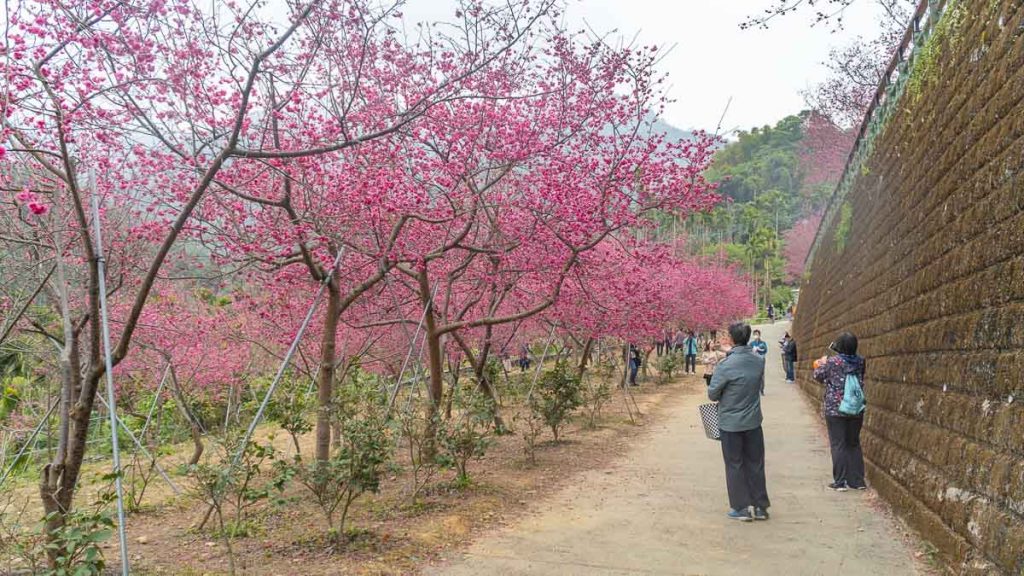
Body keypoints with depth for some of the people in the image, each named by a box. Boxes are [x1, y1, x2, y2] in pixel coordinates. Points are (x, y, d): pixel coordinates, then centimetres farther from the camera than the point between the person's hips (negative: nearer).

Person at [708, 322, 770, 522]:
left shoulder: (725, 365, -21)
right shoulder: (759, 361, -5)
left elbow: (712, 394, -11)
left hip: (731, 423, -4)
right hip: (753, 421, 4)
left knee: (735, 465, 9)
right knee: (755, 464, 14)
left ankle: (740, 508, 15)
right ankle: (761, 507, 21)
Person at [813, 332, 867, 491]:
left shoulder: (832, 362, -13)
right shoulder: (860, 362, -2)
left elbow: (818, 376, 0)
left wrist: (822, 363, 20)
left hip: (835, 409, -4)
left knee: (838, 445, 3)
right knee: (854, 444, 15)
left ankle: (840, 482, 4)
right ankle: (857, 480, 18)